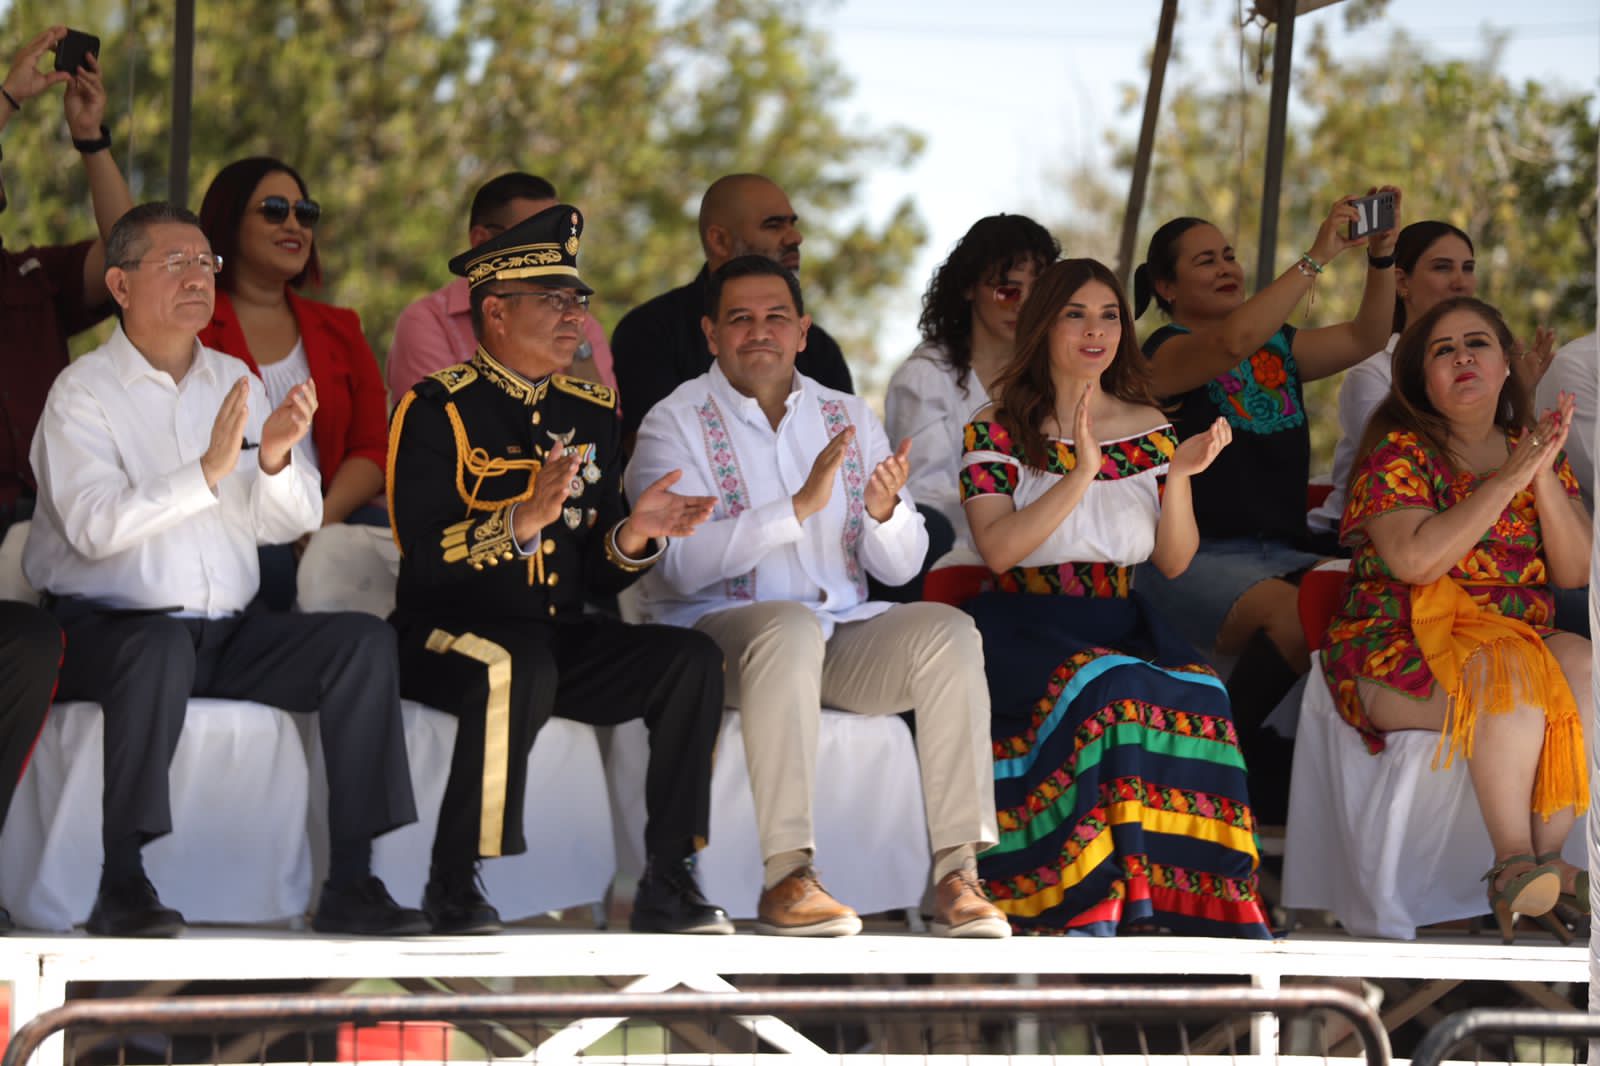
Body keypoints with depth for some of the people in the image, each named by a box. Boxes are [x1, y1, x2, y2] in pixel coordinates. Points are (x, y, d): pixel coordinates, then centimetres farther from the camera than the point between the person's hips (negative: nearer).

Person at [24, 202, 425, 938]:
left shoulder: (235, 382, 13)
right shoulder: (84, 391, -3)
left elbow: (291, 523, 5)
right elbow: (92, 525, -21)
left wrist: (275, 462, -18)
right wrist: (208, 472, -29)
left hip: (226, 634, 6)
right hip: (106, 627, -6)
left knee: (364, 641, -15)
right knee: (162, 647, -38)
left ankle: (351, 883, -17)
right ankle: (120, 884, -29)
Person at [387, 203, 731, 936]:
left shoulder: (592, 414, 15)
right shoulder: (439, 409, -5)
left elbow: (596, 574, 13)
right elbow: (425, 557, -17)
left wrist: (635, 533, -9)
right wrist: (522, 519, -29)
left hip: (561, 636, 6)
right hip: (449, 630, -6)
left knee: (692, 660, -15)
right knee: (518, 668, -38)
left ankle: (668, 888, -14)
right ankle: (453, 886, -24)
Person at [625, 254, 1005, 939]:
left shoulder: (846, 417, 14)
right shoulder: (676, 424, 0)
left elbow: (899, 568, 9)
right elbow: (682, 562, -17)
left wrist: (885, 512, -15)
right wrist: (801, 506, -26)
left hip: (843, 632, 5)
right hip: (717, 629, -5)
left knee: (947, 631, -22)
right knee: (790, 626, -37)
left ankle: (955, 872, -26)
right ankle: (785, 878, -38)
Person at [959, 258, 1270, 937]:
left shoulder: (1149, 428, 15)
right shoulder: (997, 430, 4)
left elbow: (1174, 562, 11)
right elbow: (998, 549, -11)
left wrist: (1179, 474, -7)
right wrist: (1080, 474, -19)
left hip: (1120, 625, 3)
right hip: (1026, 625, -3)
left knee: (1196, 696, -30)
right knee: (1106, 691, -36)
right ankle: (1093, 908, -31)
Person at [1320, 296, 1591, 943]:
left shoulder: (1534, 451, 14)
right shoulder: (1398, 452, -3)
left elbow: (1575, 572, 5)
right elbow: (1416, 559, -20)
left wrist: (1546, 478, -9)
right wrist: (1508, 480, -18)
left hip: (1517, 640, 5)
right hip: (1396, 653, -5)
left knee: (1581, 665, -27)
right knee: (1511, 674, -35)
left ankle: (1545, 862, -24)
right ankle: (1514, 863, -30)